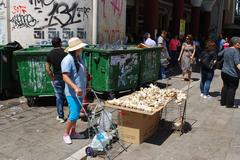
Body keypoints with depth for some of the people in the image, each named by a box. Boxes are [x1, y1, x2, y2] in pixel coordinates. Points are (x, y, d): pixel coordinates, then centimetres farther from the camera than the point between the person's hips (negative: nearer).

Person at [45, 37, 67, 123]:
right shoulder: (65, 52, -6)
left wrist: (52, 78, 7)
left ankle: (61, 116, 14)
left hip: (57, 79, 1)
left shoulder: (49, 54, 0)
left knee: (59, 97, 9)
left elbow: (47, 68, -1)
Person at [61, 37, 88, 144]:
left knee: (76, 113, 16)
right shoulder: (68, 60, -19)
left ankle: (73, 132, 30)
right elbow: (65, 77, -26)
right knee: (74, 114, -5)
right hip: (72, 93, -9)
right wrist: (75, 88, -36)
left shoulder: (79, 58, 9)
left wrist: (84, 87, 23)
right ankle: (66, 134, 14)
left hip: (80, 91, 9)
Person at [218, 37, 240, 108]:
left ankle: (223, 102, 26)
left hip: (224, 72, 7)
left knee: (225, 87, 20)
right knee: (232, 88, 6)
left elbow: (218, 55, 19)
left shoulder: (226, 49, 5)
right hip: (233, 74, -7)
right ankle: (229, 104, 12)